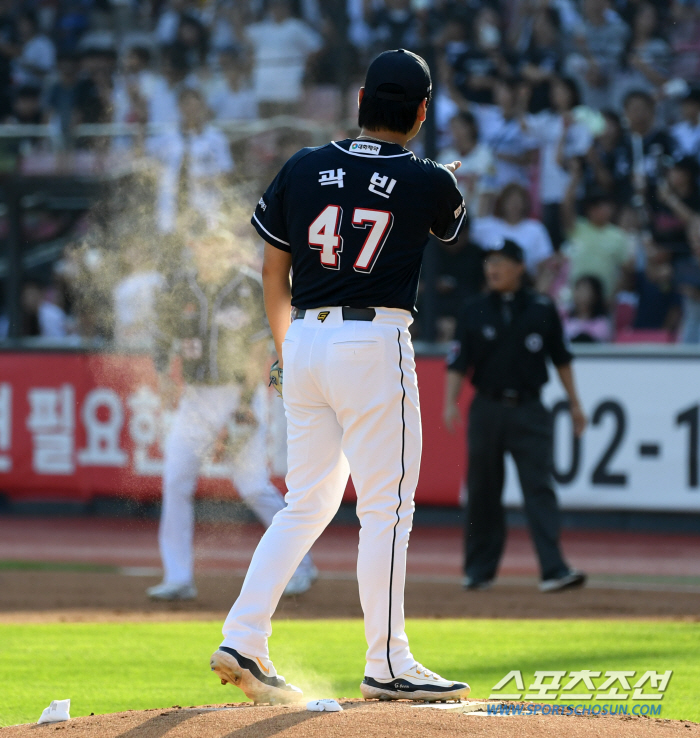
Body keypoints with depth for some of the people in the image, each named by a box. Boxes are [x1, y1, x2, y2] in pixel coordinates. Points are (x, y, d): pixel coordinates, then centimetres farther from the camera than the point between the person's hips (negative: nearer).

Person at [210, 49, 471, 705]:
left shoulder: (303, 170, 5)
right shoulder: (428, 182, -5)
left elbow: (273, 271, 12)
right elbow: (451, 225, 20)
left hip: (305, 338, 5)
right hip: (374, 344, -5)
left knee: (307, 504, 14)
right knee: (385, 508, 0)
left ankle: (242, 641, 8)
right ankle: (387, 665, 1)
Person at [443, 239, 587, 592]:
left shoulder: (541, 309, 5)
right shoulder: (475, 312, 5)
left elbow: (560, 358, 12)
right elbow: (458, 363, 1)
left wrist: (574, 403, 11)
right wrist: (450, 402, -13)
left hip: (529, 409, -1)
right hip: (487, 408, 1)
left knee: (539, 487, -10)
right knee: (483, 490, 7)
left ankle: (554, 569, -18)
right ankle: (480, 568, 18)